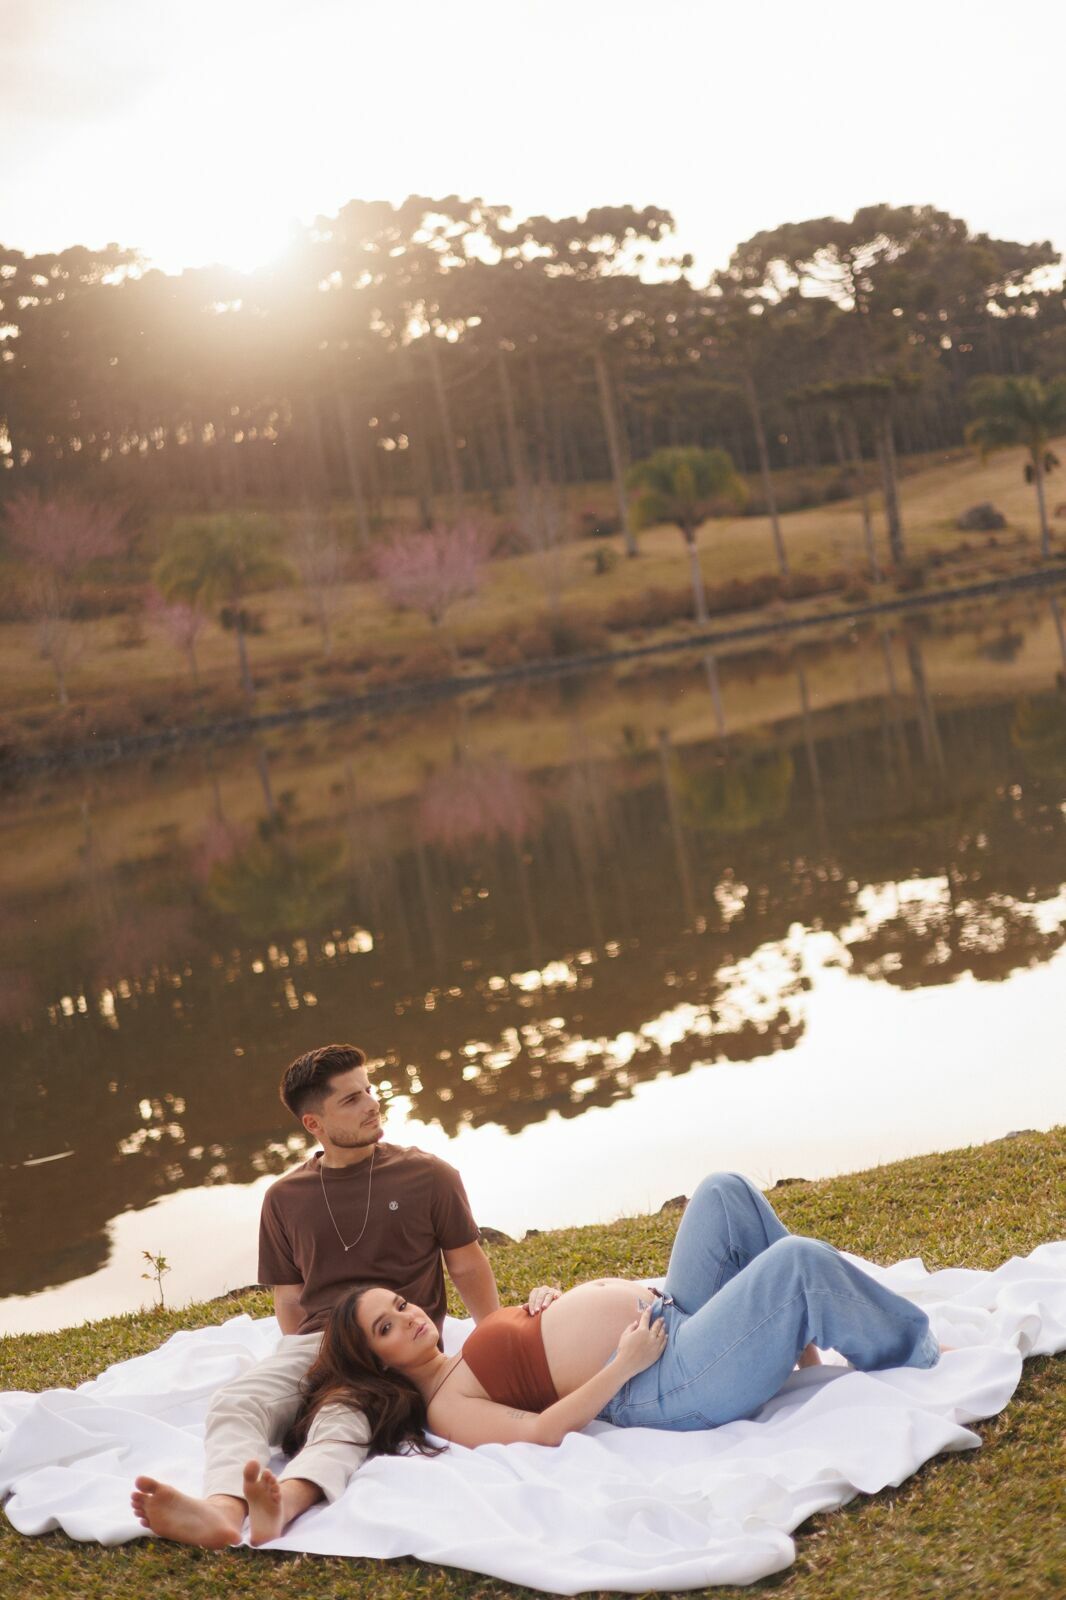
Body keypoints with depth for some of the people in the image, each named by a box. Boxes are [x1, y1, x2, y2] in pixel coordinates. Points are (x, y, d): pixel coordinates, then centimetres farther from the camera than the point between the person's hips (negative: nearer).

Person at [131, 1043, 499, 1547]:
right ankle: (224, 1509, -58)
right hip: (313, 1341, 3)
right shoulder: (285, 1198, 15)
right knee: (234, 1401, -30)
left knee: (344, 1417, -37)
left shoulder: (428, 1176, 8)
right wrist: (301, 1367, 5)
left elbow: (467, 1266, 13)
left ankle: (284, 1503, -65)